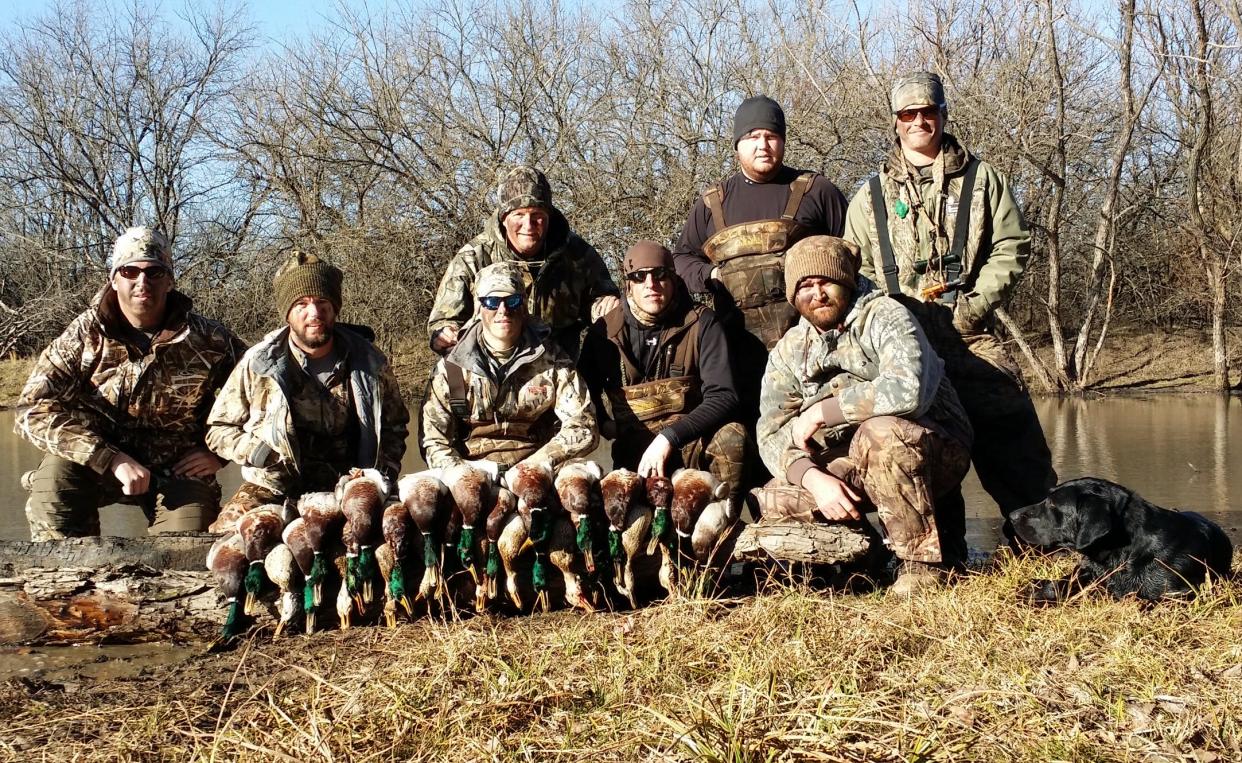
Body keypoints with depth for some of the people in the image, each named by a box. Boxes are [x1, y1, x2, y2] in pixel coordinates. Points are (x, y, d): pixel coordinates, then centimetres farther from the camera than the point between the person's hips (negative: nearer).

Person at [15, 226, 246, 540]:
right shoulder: (85, 334, -10)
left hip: (177, 469, 1)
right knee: (53, 477, -30)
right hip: (99, 464, 0)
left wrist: (220, 452, -7)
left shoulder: (206, 338, -8)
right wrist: (113, 460, -28)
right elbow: (33, 409, -18)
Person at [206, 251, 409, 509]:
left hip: (345, 493, 1)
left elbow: (394, 428, 19)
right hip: (271, 491, -1)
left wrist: (382, 478, 2)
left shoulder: (370, 364, 4)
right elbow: (218, 430, 11)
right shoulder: (256, 364, 0)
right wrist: (257, 452, -8)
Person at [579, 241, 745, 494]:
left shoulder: (701, 323, -1)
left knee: (732, 437, -33)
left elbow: (723, 397, -11)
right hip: (634, 451, 0)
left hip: (693, 444, 0)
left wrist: (669, 437, -22)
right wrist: (604, 424, -3)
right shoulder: (605, 330, 4)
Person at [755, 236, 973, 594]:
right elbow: (771, 434, -6)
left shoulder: (883, 316, -12)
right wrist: (814, 479, -26)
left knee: (878, 432, -37)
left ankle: (926, 562, -24)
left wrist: (820, 412, -23)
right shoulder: (789, 351, 5)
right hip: (854, 468, 5)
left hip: (936, 451, -5)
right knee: (770, 502, -15)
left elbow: (906, 389, -33)